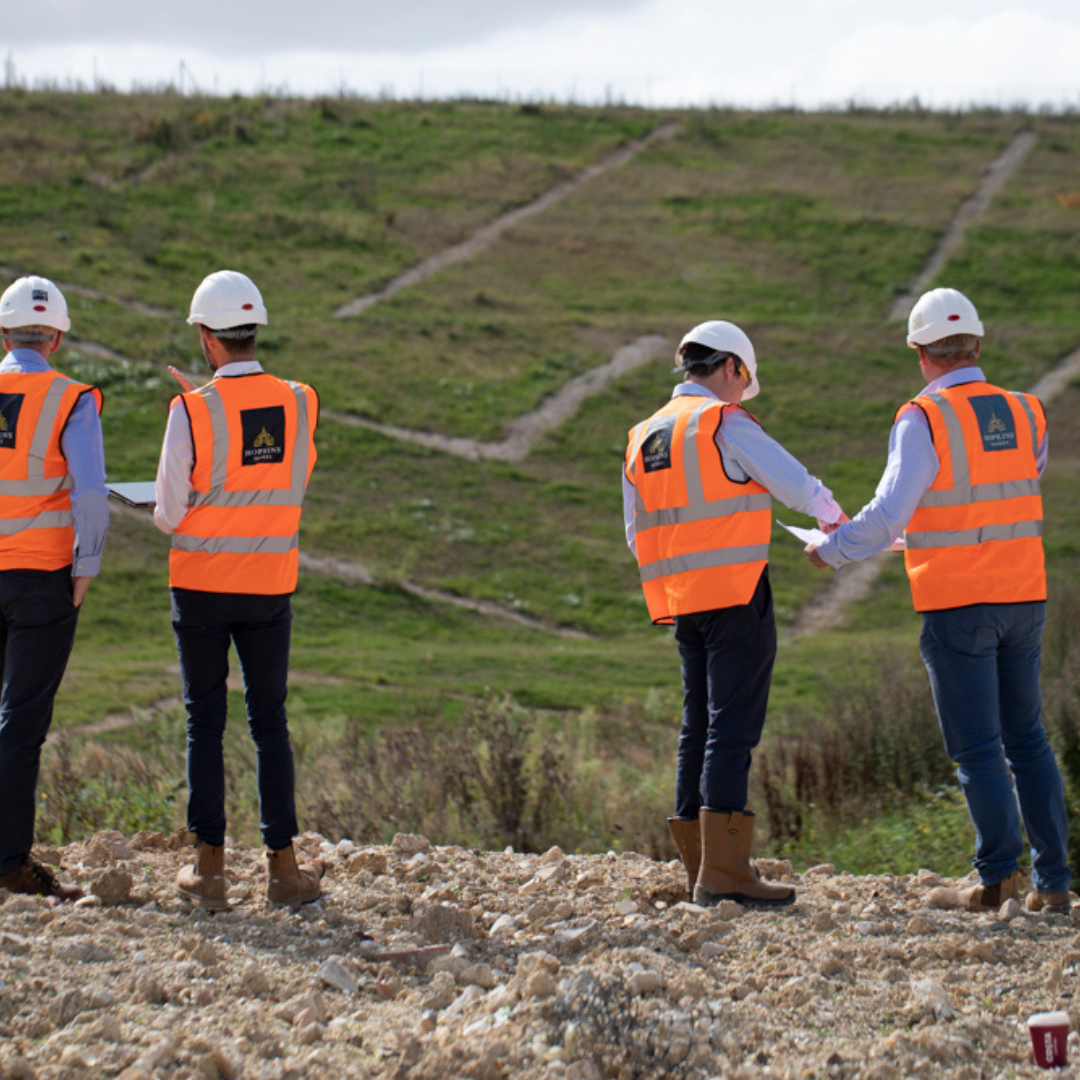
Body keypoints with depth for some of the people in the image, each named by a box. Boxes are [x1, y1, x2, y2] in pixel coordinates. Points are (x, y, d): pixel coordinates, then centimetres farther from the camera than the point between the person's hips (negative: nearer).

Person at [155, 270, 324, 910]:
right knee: (271, 724, 10)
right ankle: (283, 865, 8)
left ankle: (210, 866, 6)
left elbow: (169, 515, -11)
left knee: (206, 725, 6)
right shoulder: (300, 405, -2)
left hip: (201, 587, -2)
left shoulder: (193, 412, -13)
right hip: (271, 589, 2)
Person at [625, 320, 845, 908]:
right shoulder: (725, 424, -8)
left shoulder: (642, 439, 14)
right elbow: (797, 485, -5)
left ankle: (699, 865, 14)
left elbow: (639, 535, 18)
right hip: (736, 595, -7)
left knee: (699, 728, 12)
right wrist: (832, 516, 15)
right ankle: (723, 872, -15)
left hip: (681, 604, 7)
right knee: (732, 729, -9)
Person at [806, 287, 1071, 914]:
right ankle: (1054, 881, 9)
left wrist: (831, 551, 1)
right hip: (1023, 599, 5)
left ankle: (1000, 873, -7)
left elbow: (889, 516, -15)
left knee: (978, 747, -1)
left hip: (957, 607, -5)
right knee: (1028, 739, 11)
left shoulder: (924, 420, -12)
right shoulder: (1024, 415, 6)